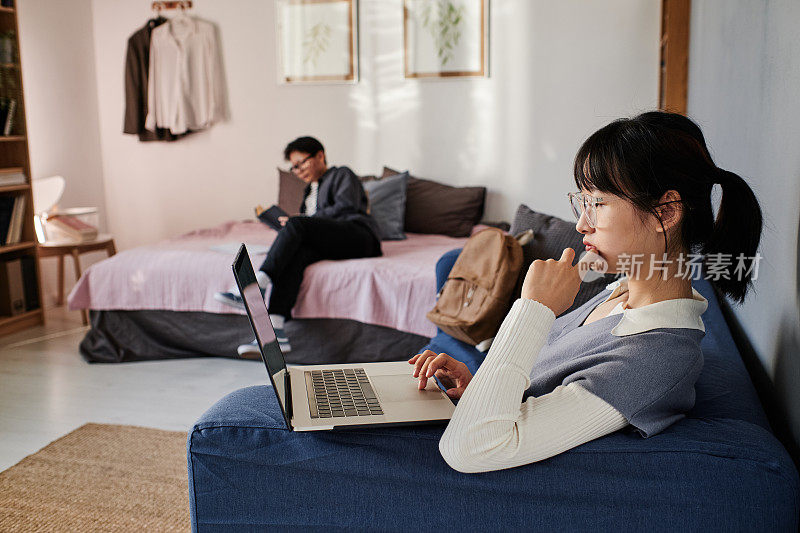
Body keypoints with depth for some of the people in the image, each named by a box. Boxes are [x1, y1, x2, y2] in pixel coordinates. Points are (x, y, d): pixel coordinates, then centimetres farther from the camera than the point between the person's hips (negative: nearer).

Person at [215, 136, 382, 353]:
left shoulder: (342, 175, 15)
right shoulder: (309, 191, 37)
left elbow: (345, 207, -5)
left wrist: (295, 223, -8)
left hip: (359, 235, -5)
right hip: (330, 245, 5)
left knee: (296, 225, -27)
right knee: (295, 255, -28)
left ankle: (257, 284, -38)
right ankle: (275, 330, -44)